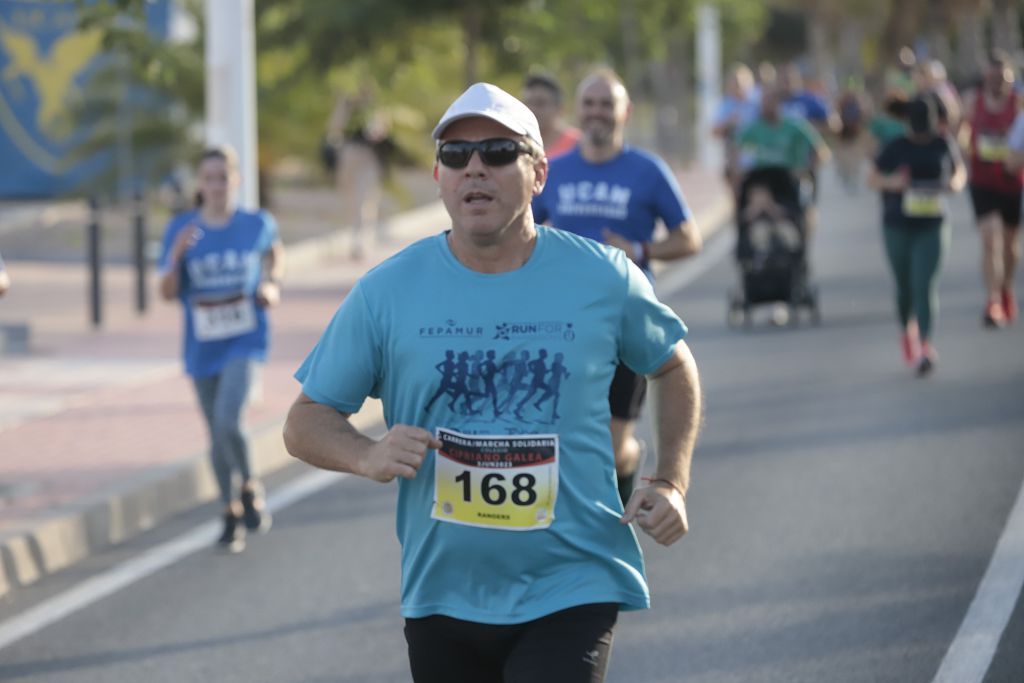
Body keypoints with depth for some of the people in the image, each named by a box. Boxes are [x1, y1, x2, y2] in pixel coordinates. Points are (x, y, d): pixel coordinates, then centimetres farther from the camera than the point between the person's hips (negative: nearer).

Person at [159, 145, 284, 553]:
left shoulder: (256, 224, -3)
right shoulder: (181, 229, -5)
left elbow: (275, 253, 20)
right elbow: (167, 293, -7)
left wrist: (273, 287, 1)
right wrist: (177, 253, -23)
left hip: (245, 341, -2)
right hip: (203, 348, 2)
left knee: (227, 422, -22)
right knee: (217, 436, 12)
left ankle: (250, 488, 7)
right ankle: (231, 517, 31)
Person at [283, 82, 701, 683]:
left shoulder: (602, 279, -2)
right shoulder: (386, 293, -3)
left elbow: (675, 367, 16)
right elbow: (306, 423, 3)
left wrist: (671, 483, 2)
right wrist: (368, 456, -18)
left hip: (572, 592, -2)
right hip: (444, 600, 2)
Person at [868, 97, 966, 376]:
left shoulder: (944, 144, 1)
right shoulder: (897, 148, -2)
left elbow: (960, 170, 16)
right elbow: (873, 178, 2)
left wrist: (956, 182, -9)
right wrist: (892, 182, -20)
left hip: (932, 225, -1)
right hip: (898, 225, 1)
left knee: (925, 284, -13)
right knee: (905, 287, 10)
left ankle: (926, 347, -18)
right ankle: (907, 330, 38)